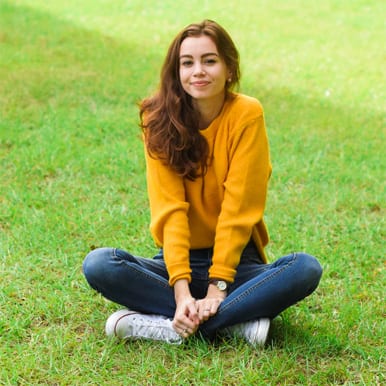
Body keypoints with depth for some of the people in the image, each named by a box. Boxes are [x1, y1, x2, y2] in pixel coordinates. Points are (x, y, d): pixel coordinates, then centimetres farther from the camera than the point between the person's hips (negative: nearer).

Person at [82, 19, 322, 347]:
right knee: (98, 264, -25)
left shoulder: (247, 114, -9)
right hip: (179, 260, 1)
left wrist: (217, 289, -21)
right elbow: (169, 209, -13)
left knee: (306, 269, -29)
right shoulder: (159, 118, -5)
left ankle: (173, 325, -28)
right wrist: (181, 291, -24)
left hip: (236, 260, -1)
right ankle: (238, 323, -26)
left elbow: (239, 207, -13)